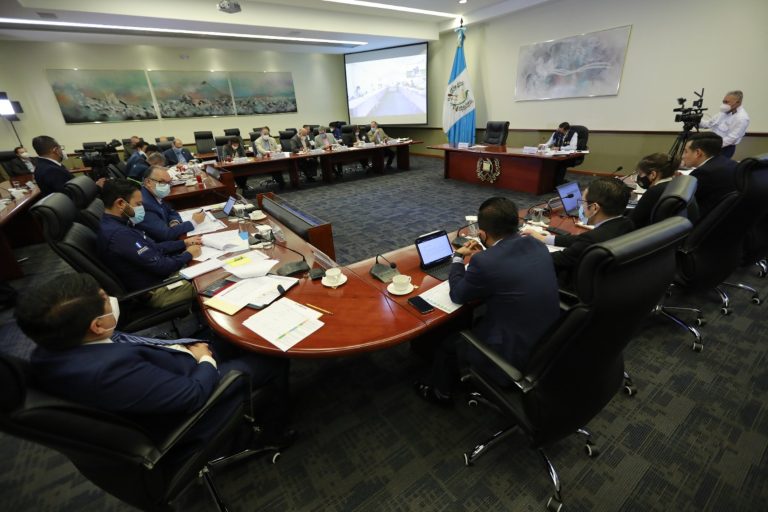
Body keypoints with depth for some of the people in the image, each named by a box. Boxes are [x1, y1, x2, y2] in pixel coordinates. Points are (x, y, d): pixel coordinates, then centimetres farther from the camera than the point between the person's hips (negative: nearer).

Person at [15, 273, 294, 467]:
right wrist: (206, 360, -12)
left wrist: (183, 348, -5)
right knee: (274, 361, 0)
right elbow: (194, 394, -30)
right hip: (183, 414, -8)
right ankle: (269, 434, 26)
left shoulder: (53, 347, -11)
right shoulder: (108, 370, -40)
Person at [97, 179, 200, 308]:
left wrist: (185, 243, 5)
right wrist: (188, 254, -11)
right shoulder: (118, 234, -29)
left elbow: (153, 247, 11)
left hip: (157, 275, 9)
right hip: (156, 291, -9)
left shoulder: (117, 224, 3)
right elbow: (160, 266, -27)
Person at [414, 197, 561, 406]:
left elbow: (457, 295, -9)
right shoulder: (537, 246, -4)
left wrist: (458, 257, 3)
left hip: (517, 356, -7)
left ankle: (440, 392, 42)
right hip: (547, 342, 8)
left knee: (449, 340, 16)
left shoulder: (485, 262, -28)